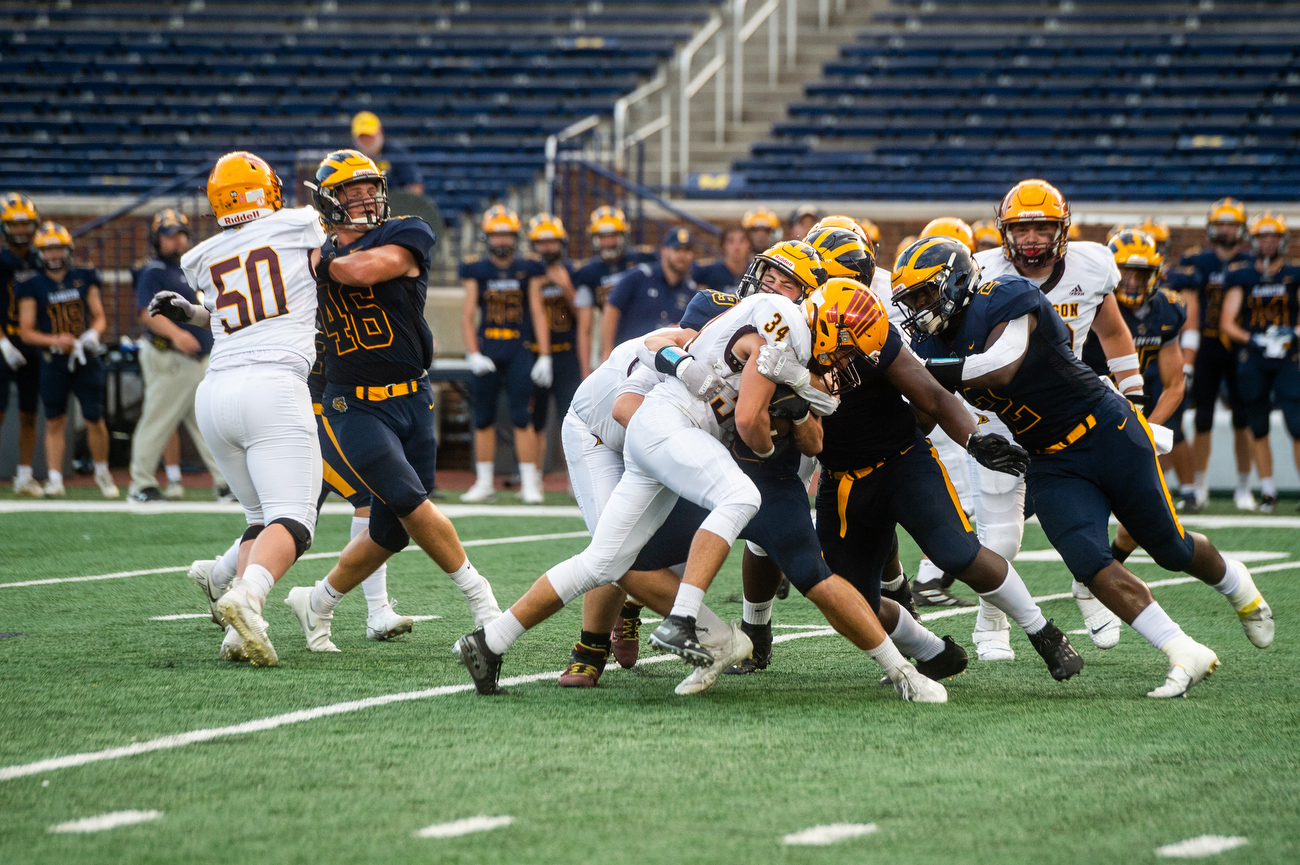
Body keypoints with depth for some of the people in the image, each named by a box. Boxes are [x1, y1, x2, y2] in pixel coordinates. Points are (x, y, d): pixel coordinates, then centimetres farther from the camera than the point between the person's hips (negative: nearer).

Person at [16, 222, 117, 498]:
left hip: (86, 359, 1)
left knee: (95, 419, -2)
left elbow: (99, 317, 10)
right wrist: (54, 340, -18)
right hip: (54, 362, -1)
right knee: (55, 422, 1)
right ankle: (55, 478, 4)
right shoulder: (32, 286, 0)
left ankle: (102, 473, 18)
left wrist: (94, 333, -13)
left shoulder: (84, 279, 6)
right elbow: (26, 332, -2)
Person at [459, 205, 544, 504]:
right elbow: (467, 316, 4)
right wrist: (474, 355, -6)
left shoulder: (528, 269, 4)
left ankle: (529, 483, -3)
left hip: (519, 350, -1)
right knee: (483, 420, 5)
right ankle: (484, 483, 13)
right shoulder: (477, 270, 5)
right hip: (485, 349, 1)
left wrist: (544, 356, 0)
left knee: (522, 419, -6)